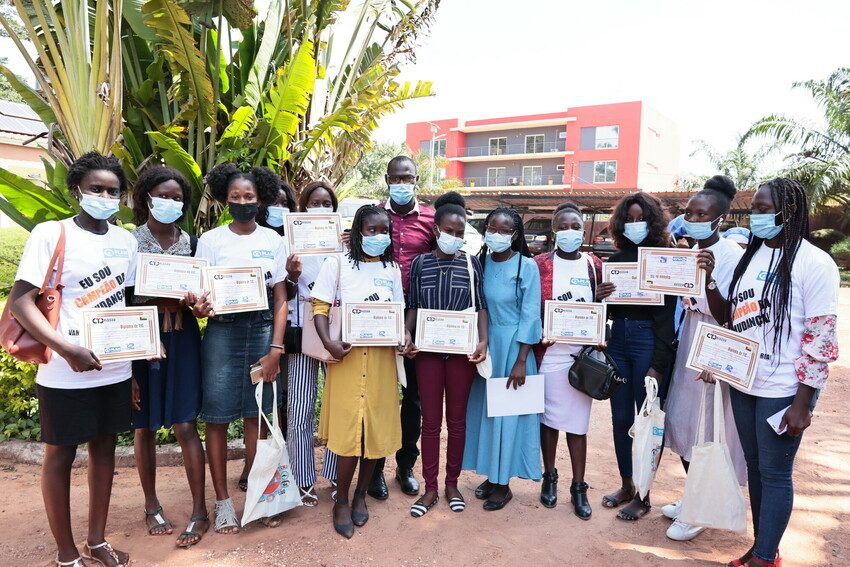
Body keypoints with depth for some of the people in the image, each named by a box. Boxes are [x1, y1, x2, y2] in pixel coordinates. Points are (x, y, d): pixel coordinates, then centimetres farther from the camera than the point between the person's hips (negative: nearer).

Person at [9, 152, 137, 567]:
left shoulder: (126, 240, 7)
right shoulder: (51, 234, -8)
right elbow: (19, 302, -13)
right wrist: (67, 348, -23)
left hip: (115, 368, 5)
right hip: (66, 373, -5)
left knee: (104, 447, 14)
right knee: (60, 455, 8)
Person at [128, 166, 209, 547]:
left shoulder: (192, 243, 6)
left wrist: (196, 301, -12)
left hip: (181, 338, 1)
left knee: (185, 426, 0)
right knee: (145, 426, 10)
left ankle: (200, 512, 9)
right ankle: (152, 506, 28)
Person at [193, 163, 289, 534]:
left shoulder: (273, 241, 5)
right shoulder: (210, 240, 2)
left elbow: (280, 299, 4)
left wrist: (275, 348, -4)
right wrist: (199, 307, -22)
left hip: (263, 330, 1)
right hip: (222, 332, -1)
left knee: (256, 415, 5)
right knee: (218, 417, 2)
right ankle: (222, 500, 15)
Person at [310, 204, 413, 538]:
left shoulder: (392, 269, 12)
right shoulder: (338, 263, 0)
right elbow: (320, 306, -3)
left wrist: (406, 336, -5)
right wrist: (328, 342, -19)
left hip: (382, 357, 4)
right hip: (348, 354, -3)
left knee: (376, 428, 7)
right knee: (349, 429, -4)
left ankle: (360, 495, 27)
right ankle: (341, 501, 16)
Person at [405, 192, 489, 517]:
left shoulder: (471, 264, 3)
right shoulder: (420, 263, 4)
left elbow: (481, 306, 3)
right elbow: (413, 306, 7)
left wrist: (483, 340, -11)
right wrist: (407, 335, -9)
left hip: (463, 349, 0)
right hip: (429, 349, 0)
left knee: (457, 419, 10)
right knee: (430, 420, 6)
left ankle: (452, 483, 25)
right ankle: (430, 488, 18)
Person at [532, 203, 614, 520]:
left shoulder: (594, 265, 6)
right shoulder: (540, 264, -2)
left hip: (583, 354, 2)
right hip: (549, 353, -1)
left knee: (578, 422, 7)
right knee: (549, 418, 9)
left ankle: (579, 487, 20)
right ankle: (549, 477, 28)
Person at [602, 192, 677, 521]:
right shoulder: (617, 258, 10)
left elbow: (666, 314, -9)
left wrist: (658, 364, -14)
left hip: (649, 341, -5)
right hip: (618, 340, 5)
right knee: (620, 418, 11)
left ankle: (643, 496, 18)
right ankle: (626, 486, 28)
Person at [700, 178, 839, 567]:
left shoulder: (814, 263, -12)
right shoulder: (749, 256, 7)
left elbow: (820, 339, -14)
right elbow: (727, 318, 14)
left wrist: (802, 404, -15)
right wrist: (710, 280, -4)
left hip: (783, 389, -6)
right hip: (742, 382, 6)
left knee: (774, 472, 5)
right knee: (754, 466, 15)